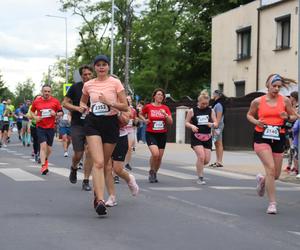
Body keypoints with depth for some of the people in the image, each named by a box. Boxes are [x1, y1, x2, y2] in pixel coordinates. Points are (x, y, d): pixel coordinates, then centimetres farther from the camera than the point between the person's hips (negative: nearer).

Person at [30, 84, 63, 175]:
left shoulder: (55, 101, -1)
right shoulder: (36, 101, 1)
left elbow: (61, 112, 6)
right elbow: (32, 111, 15)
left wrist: (55, 114, -15)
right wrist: (35, 117, -4)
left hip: (51, 127, 1)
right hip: (40, 127, -1)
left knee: (49, 148, 10)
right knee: (43, 145, -16)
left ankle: (46, 159, 41)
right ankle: (43, 166, -16)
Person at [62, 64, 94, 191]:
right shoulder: (75, 87, -1)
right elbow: (65, 103, 2)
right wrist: (77, 108, -14)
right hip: (77, 125, -1)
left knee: (89, 152, -7)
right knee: (78, 154, 0)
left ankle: (86, 181, 3)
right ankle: (74, 168, 34)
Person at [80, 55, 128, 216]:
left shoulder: (115, 83, -1)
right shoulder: (88, 85, 6)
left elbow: (125, 107, -2)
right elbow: (82, 101, 26)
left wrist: (110, 102, -17)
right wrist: (84, 106, 3)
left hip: (111, 123, 0)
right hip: (93, 123, 0)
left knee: (104, 164, 10)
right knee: (98, 162, -17)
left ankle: (97, 194, 33)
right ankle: (100, 200, -24)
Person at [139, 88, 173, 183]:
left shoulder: (165, 108, 5)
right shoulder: (148, 106, -1)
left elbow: (170, 122, 1)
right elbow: (141, 114, 17)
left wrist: (165, 115, -15)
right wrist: (145, 120, -1)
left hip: (162, 135, 3)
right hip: (151, 134, -3)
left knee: (160, 157, 5)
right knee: (155, 153, -23)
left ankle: (155, 174, 28)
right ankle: (151, 171, 1)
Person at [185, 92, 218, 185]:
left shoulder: (211, 111, 6)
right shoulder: (192, 111, 0)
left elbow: (216, 124, 6)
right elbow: (186, 122, 5)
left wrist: (212, 124, -17)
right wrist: (192, 126, -15)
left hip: (207, 138, 3)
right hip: (196, 138, -3)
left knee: (207, 160, 1)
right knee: (201, 156, -18)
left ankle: (199, 166, 36)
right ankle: (200, 178, -5)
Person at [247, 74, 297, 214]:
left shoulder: (285, 101, 3)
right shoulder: (258, 101, 1)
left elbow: (294, 116, 12)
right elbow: (249, 115, 15)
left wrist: (288, 117, -11)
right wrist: (256, 121, -6)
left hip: (278, 139, 3)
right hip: (262, 138, -3)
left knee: (276, 175, 9)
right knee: (271, 168, -19)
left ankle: (262, 179, 46)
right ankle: (272, 203, -11)